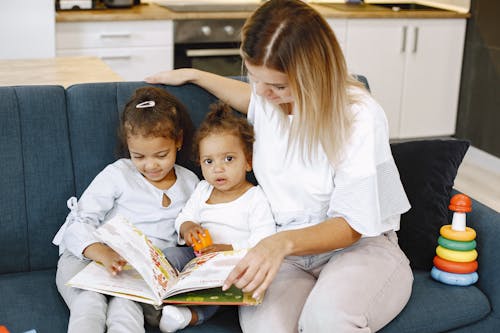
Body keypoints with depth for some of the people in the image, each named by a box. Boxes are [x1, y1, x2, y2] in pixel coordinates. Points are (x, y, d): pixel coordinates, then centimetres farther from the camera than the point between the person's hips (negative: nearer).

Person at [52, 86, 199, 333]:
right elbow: (79, 224, -4)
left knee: (126, 306, -32)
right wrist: (104, 253, -26)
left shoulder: (190, 183, 13)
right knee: (89, 303, -33)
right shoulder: (117, 174, 1)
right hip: (88, 257, -1)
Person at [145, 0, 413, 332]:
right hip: (282, 248, 3)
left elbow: (350, 226, -16)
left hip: (360, 245, -3)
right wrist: (194, 75, 33)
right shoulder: (269, 95, -1)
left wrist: (284, 241, -34)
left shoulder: (359, 116, -18)